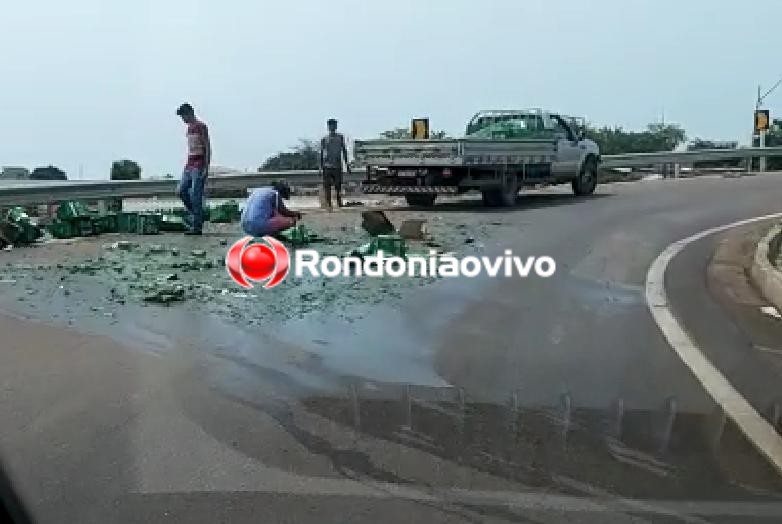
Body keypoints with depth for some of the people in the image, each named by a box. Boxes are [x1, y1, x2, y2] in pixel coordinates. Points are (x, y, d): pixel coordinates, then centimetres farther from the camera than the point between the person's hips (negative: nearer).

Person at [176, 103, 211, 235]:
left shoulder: (201, 126, -7)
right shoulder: (189, 128, 18)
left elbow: (207, 147, -11)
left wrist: (206, 167, -17)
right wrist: (187, 164, 18)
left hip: (199, 166, -9)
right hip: (189, 165, 9)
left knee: (195, 195, -9)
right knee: (181, 191, 4)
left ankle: (197, 226, -6)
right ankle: (193, 214, 19)